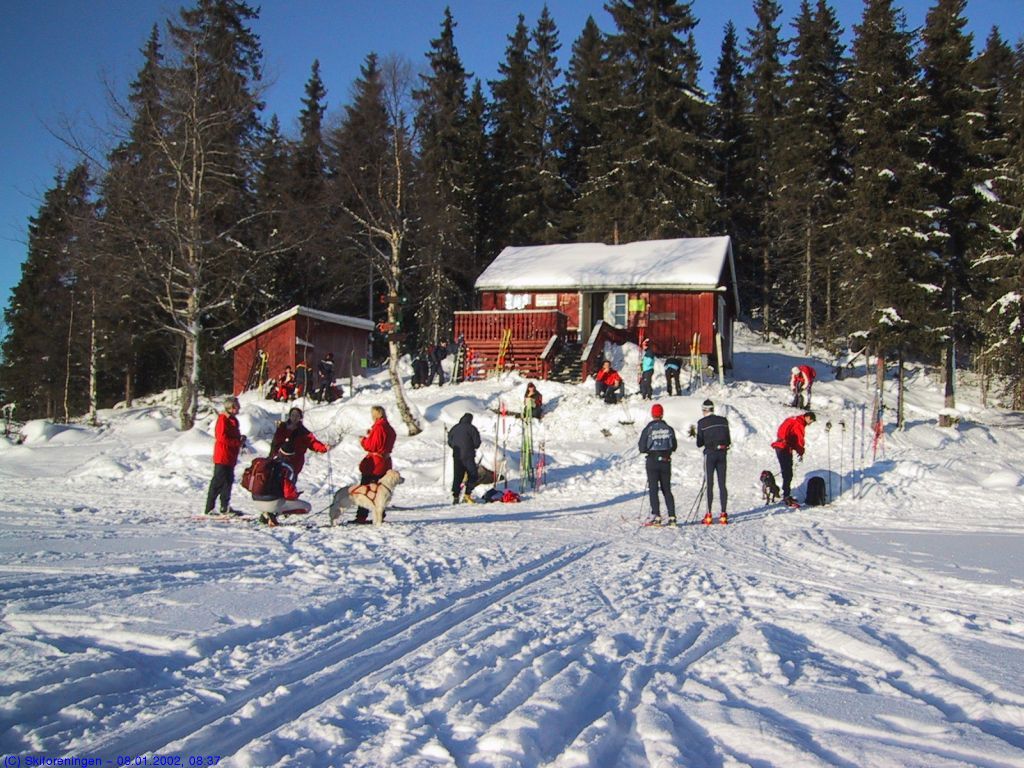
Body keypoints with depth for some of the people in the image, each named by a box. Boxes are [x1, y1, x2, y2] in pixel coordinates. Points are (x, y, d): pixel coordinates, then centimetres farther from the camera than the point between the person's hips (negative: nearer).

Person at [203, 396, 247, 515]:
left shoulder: (233, 420, 17)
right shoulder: (223, 419, -13)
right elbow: (222, 438, -20)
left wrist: (241, 438, 3)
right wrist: (238, 442, -18)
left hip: (230, 457, 9)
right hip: (222, 457, -9)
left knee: (228, 481, 12)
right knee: (218, 482, -7)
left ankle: (225, 507, 18)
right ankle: (209, 509, -3)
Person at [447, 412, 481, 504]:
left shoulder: (454, 428, 8)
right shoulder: (471, 428, -6)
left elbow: (450, 442, 13)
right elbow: (477, 443, -6)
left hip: (456, 456, 5)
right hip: (468, 456, -5)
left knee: (457, 477, 10)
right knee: (473, 476, 4)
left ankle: (455, 496, 4)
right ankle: (467, 494, -7)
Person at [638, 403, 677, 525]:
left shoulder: (648, 429, -9)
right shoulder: (669, 429, 0)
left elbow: (642, 449, -8)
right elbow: (674, 447, 7)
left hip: (652, 461, -3)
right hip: (666, 461, 3)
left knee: (653, 489, 2)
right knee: (667, 489, 12)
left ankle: (656, 516, -6)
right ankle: (672, 516, 6)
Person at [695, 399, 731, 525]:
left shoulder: (702, 423, -6)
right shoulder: (723, 421, 5)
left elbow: (699, 444, -4)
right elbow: (728, 441, 8)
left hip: (710, 454, -3)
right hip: (722, 454, 3)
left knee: (709, 484, 1)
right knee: (722, 484, 7)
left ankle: (709, 515, -1)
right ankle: (723, 514, 4)